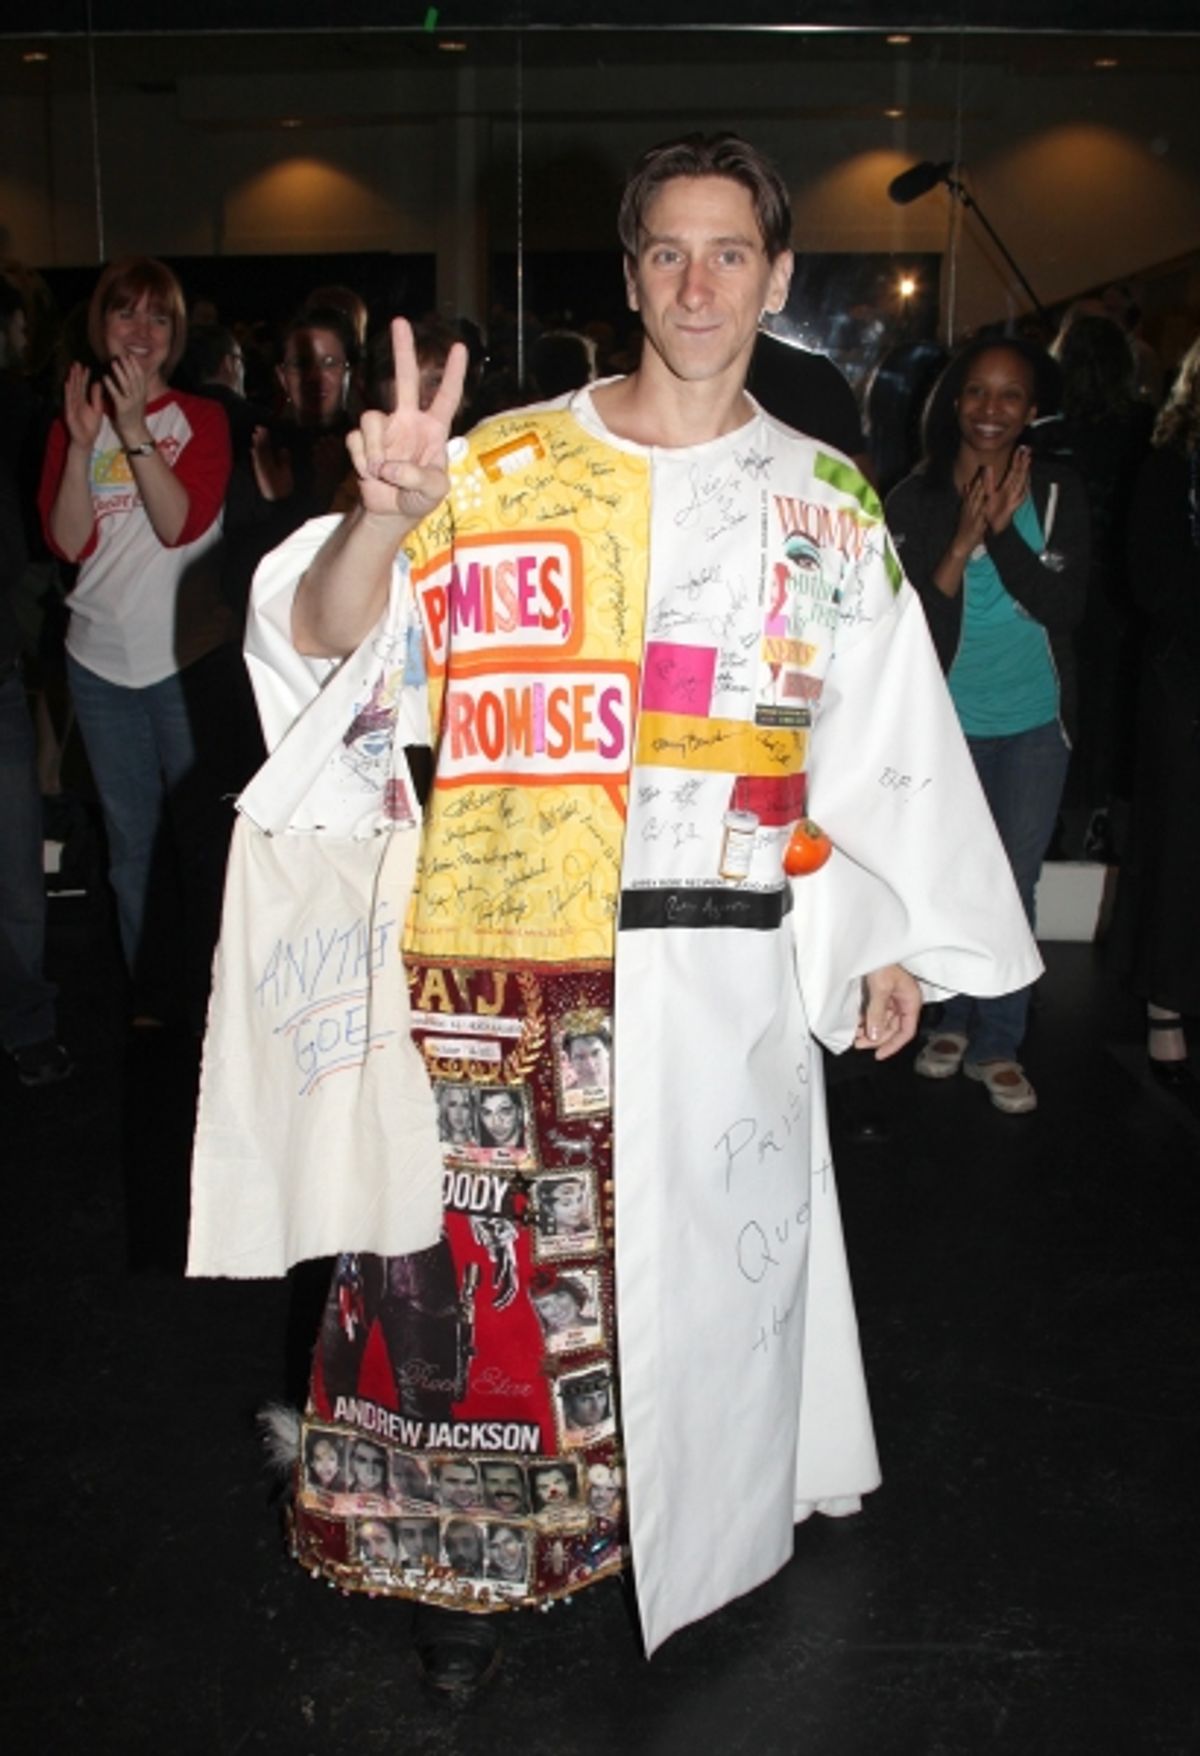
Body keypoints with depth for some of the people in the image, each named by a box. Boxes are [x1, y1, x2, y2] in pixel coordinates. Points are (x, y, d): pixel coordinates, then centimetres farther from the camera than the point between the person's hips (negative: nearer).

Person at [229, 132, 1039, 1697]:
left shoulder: (830, 503, 8)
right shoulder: (507, 465, 0)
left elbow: (878, 736, 10)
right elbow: (328, 642, -8)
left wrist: (892, 945, 9)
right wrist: (386, 514, -28)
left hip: (730, 967, 2)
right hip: (510, 950, -1)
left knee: (712, 1250, 13)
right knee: (496, 1242, 6)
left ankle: (700, 1525, 39)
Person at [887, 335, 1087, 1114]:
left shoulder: (1057, 491, -6)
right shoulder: (915, 500, -7)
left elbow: (1065, 605, -13)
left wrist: (1004, 531, -23)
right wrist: (963, 541, -24)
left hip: (1036, 720, 0)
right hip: (947, 719, 0)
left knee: (1013, 883, 6)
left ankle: (998, 1044, 18)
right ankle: (953, 1016, 32)